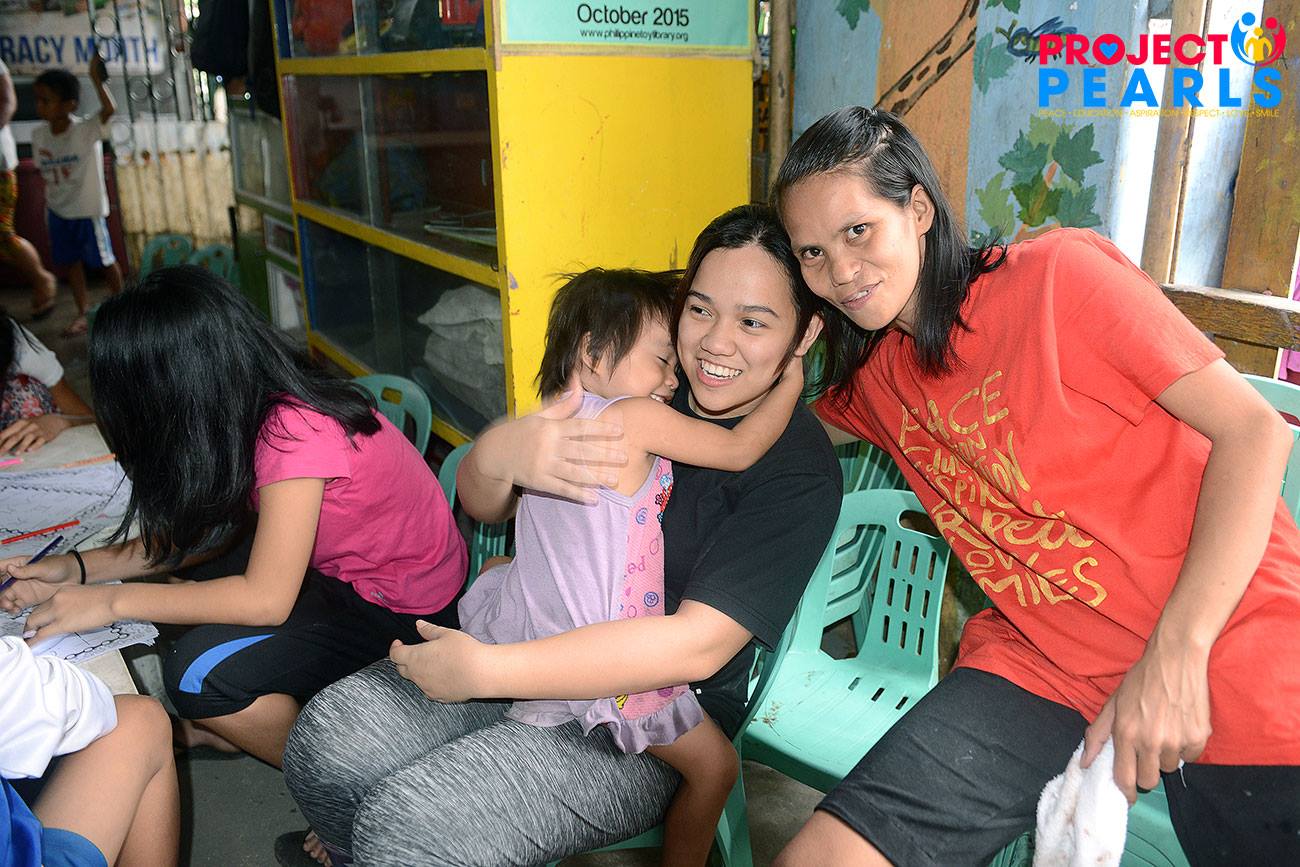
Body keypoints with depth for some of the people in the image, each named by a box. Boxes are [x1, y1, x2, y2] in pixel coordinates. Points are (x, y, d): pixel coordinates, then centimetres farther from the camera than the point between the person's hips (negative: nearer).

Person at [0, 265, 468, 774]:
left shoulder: (294, 435, -29)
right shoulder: (257, 410, -2)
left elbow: (265, 598, -27)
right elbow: (206, 531, 6)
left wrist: (113, 601, -19)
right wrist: (81, 568, -2)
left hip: (403, 614, -9)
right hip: (350, 572, 9)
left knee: (198, 671, -18)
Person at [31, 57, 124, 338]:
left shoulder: (86, 130, -18)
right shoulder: (38, 135, -1)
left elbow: (109, 109, -35)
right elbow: (45, 173, 8)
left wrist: (96, 77, -35)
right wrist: (49, 202, 6)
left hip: (88, 209, -6)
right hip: (58, 211, 6)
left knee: (105, 259, 7)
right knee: (72, 261, 12)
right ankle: (83, 312, 22)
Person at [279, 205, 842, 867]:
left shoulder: (799, 469, -13)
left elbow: (696, 645, -23)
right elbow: (481, 506, 4)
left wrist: (483, 669, -23)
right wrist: (500, 453, -22)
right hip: (544, 648, 5)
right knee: (326, 741, -10)